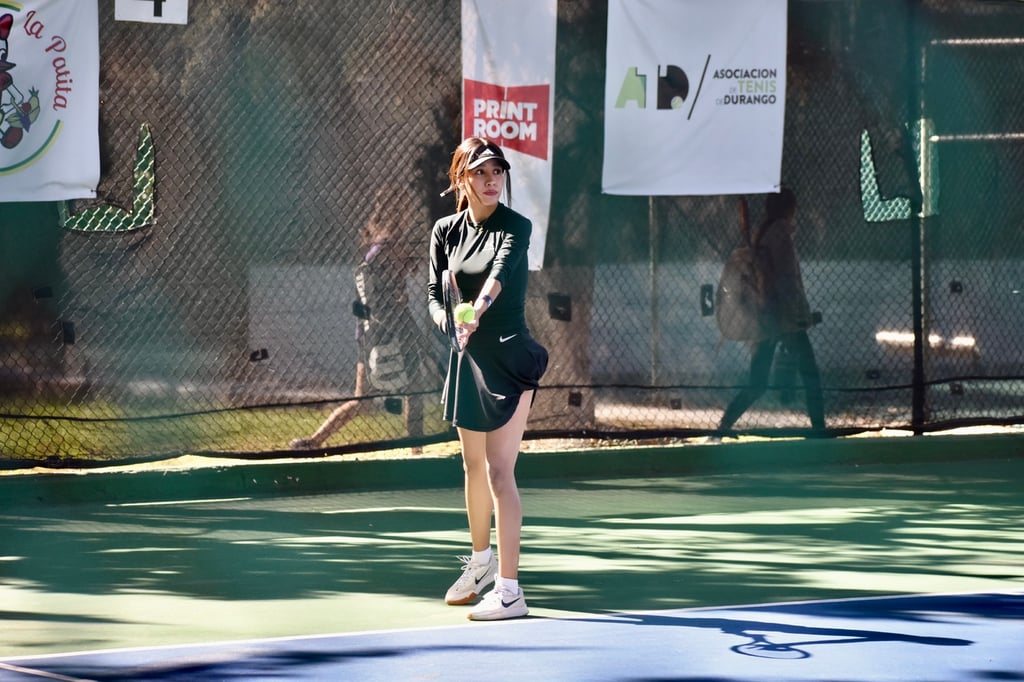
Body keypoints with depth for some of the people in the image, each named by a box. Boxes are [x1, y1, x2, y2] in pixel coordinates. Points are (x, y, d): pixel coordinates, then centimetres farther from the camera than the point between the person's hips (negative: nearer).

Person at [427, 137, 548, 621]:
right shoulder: (445, 231, 3)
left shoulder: (515, 227, -13)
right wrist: (444, 316, -20)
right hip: (467, 358, 6)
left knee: (499, 472, -12)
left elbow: (501, 271, -32)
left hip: (509, 359, -6)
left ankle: (509, 589, -11)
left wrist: (479, 308, -51)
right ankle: (481, 559, 41)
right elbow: (434, 290, 2)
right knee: (473, 466, 19)